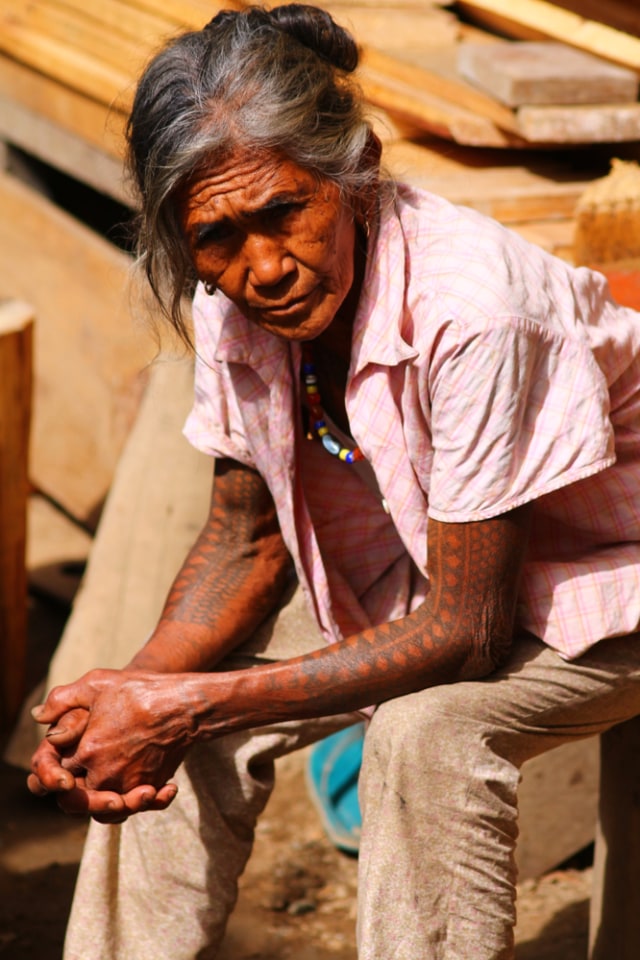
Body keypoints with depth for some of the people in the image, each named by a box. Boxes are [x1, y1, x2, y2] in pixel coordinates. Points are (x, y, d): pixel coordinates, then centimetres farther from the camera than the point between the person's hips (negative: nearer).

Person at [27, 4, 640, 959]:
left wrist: (189, 705, -30)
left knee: (427, 729, -33)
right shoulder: (231, 300, -15)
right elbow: (248, 542, -2)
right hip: (417, 571, 7)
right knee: (163, 720, -5)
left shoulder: (466, 302, -35)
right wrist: (137, 687, -21)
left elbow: (467, 629, -30)